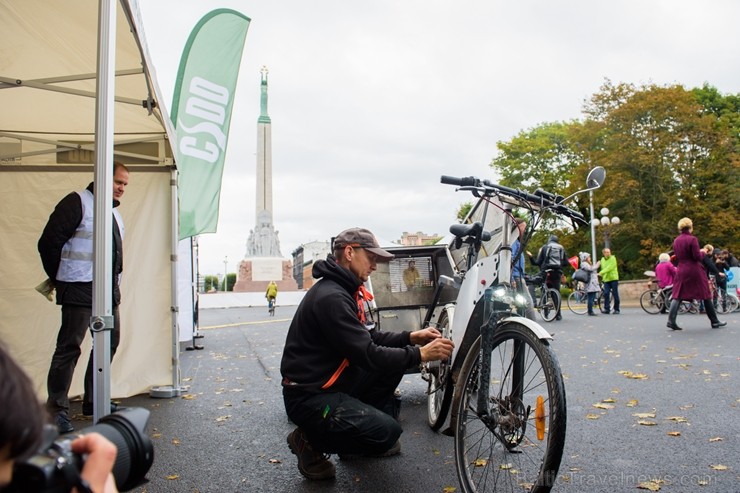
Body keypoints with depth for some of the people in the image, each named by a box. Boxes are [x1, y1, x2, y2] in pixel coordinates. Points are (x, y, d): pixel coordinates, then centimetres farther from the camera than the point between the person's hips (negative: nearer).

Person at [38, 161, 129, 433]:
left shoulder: (114, 212, 18)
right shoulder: (77, 202, -8)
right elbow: (49, 242, -11)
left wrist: (115, 279, 12)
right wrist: (60, 279, -4)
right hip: (80, 289, -9)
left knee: (110, 342, 12)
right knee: (69, 346, -5)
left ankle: (93, 401, 25)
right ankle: (57, 409, 4)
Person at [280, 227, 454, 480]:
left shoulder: (343, 290, 8)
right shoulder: (331, 297, -24)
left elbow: (369, 338, 12)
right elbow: (368, 355, -25)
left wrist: (410, 337, -1)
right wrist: (419, 354, -18)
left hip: (332, 382, 10)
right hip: (310, 396, -10)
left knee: (394, 358, 5)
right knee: (387, 431, -21)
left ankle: (365, 421, 15)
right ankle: (311, 441, -1)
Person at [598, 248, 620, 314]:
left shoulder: (613, 258, -7)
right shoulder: (602, 259, 11)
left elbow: (609, 268, -19)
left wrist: (601, 273, -28)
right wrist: (603, 276, 11)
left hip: (614, 279, -4)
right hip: (606, 279, 4)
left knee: (615, 294, 0)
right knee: (606, 293, -7)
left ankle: (616, 309, 9)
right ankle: (606, 309, -3)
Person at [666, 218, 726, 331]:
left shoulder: (676, 241, 6)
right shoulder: (692, 239, -12)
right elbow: (698, 257, -13)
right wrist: (703, 252, 6)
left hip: (682, 271, 5)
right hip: (695, 271, -5)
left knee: (677, 296, 1)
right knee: (706, 296, 9)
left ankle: (671, 321, -12)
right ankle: (714, 321, 18)